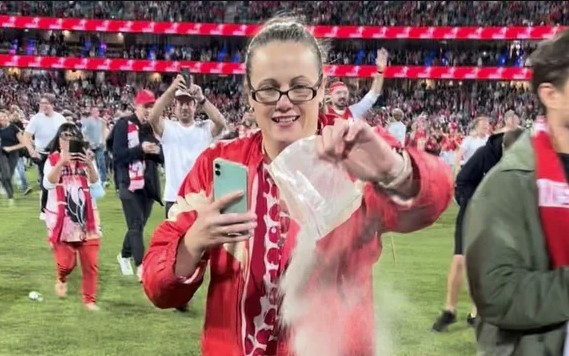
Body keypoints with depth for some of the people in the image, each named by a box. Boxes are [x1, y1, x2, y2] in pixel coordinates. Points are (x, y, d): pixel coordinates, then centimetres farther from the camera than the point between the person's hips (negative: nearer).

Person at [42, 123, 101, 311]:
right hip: (62, 218, -2)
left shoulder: (84, 158, 5)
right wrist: (62, 163, -27)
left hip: (86, 216, 2)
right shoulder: (52, 159, -2)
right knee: (67, 262, -2)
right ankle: (61, 279, 33)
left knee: (91, 263, 0)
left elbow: (94, 182, -7)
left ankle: (90, 299, 15)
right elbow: (48, 184, -16)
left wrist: (89, 165, -25)